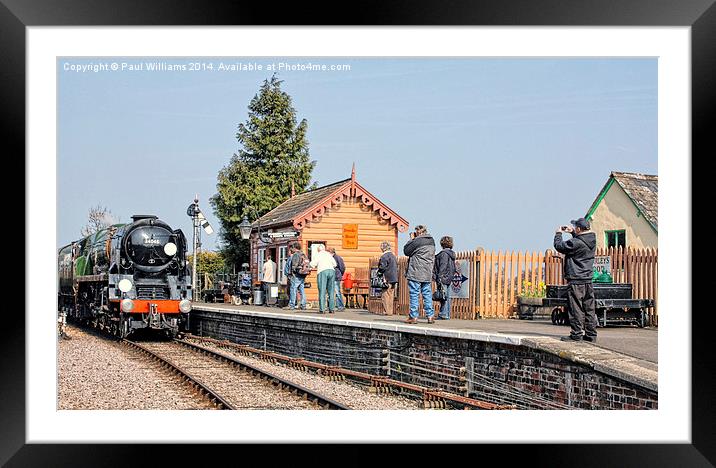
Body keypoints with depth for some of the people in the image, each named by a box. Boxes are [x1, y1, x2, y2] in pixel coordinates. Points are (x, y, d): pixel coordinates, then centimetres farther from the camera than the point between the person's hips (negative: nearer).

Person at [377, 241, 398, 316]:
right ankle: (390, 311, 14)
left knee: (385, 295, -4)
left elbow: (382, 267, -16)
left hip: (388, 279, -9)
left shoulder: (384, 256, -13)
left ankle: (387, 311, -6)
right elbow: (396, 266, 20)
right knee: (391, 295, 12)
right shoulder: (393, 255, 15)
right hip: (394, 278, 9)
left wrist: (379, 272, 2)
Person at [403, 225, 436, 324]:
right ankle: (430, 316, 6)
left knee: (414, 294, -1)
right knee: (427, 294, 9)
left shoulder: (417, 241, -14)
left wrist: (411, 239, 4)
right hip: (427, 274, 7)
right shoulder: (431, 241, 11)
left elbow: (406, 251, -4)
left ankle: (413, 316, -1)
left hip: (415, 274, -7)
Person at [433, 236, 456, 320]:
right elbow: (453, 268, 19)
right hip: (448, 278, 9)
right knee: (446, 297, 12)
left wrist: (439, 278, -17)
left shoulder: (444, 253, -12)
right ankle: (447, 315, 15)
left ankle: (443, 315, -9)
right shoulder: (451, 254, 15)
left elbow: (442, 267, -17)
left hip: (443, 278, -9)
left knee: (443, 297, -8)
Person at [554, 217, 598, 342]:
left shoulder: (576, 243, -19)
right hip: (588, 280, 8)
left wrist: (558, 233, 7)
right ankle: (591, 334, 13)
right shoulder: (592, 240, 7)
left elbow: (559, 246, -8)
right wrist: (572, 233, 25)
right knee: (589, 308, 10)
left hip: (576, 281, -8)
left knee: (576, 308, -3)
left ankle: (576, 334, -1)